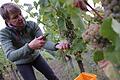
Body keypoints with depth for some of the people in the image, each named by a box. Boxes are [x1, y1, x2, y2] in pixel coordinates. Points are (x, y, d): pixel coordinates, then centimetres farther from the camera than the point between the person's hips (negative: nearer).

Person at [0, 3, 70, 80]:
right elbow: (10, 56, -41)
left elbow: (44, 42, -27)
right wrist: (29, 46, -57)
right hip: (22, 63, -3)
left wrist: (56, 46, -49)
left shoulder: (32, 24, -22)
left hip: (36, 56, 3)